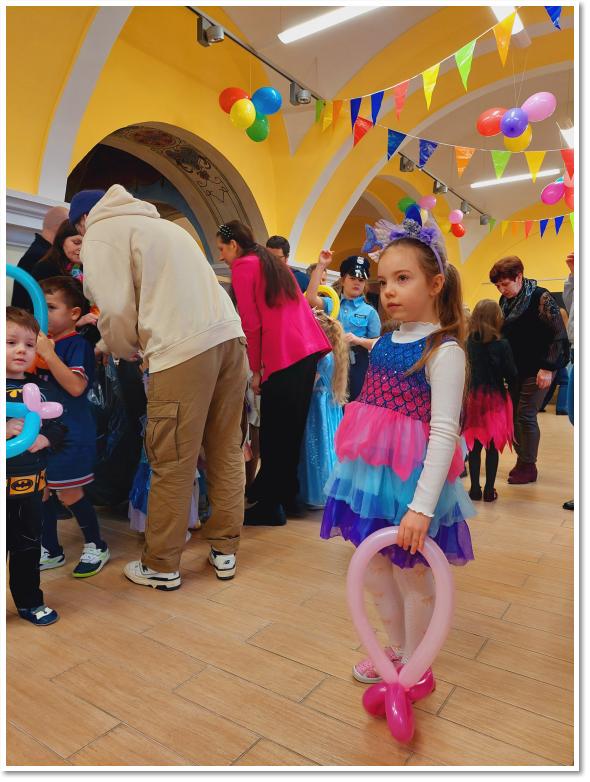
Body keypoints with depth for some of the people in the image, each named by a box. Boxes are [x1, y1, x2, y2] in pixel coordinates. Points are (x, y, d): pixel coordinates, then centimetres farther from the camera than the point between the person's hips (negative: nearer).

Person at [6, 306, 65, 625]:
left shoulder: (38, 389, 6)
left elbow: (57, 425, 8)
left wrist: (46, 438, -11)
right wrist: (5, 430, -29)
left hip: (32, 483, 5)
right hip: (5, 483, -5)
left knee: (29, 545, 19)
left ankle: (29, 602, 37)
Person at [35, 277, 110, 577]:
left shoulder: (77, 344, -13)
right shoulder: (42, 341, 8)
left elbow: (76, 386, -27)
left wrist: (49, 354, -27)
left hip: (70, 434, -7)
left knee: (69, 494, 2)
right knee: (40, 492, 12)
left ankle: (96, 546, 23)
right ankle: (51, 550, 30)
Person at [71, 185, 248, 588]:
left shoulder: (100, 234, 8)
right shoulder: (160, 223, 32)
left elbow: (116, 310, -3)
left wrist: (125, 350, 17)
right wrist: (143, 342, 30)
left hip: (184, 351, -8)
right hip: (231, 336, 8)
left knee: (173, 465, 3)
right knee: (227, 451, 14)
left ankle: (161, 566, 18)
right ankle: (225, 551, 25)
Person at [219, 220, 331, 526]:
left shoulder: (242, 266, 0)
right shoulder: (274, 263, 23)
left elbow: (251, 323, -8)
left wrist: (255, 370, -1)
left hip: (282, 356, -8)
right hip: (309, 350, 8)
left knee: (274, 435, 1)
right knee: (292, 430, 16)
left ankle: (269, 506, 10)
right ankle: (288, 495, 28)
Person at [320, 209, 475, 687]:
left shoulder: (444, 350, -16)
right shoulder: (386, 343, 6)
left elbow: (444, 433, -20)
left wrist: (422, 507, -24)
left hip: (411, 483, -7)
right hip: (372, 478, 7)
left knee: (413, 577, 11)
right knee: (375, 570, 19)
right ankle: (397, 650, 44)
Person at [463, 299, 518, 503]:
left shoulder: (469, 342, -4)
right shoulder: (502, 345, -12)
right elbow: (512, 375, -7)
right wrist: (511, 390, 9)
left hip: (474, 397, 3)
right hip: (495, 398, -2)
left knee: (475, 446, 11)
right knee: (493, 447, 7)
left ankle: (475, 489, 16)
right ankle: (489, 490, 13)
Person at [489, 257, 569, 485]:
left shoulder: (541, 298, -14)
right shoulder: (505, 300, 5)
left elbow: (559, 335, -16)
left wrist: (548, 368, -20)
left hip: (536, 369, -6)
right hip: (513, 368, 7)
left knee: (526, 416, -4)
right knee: (511, 414, 8)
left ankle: (528, 467, 11)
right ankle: (521, 459, 23)